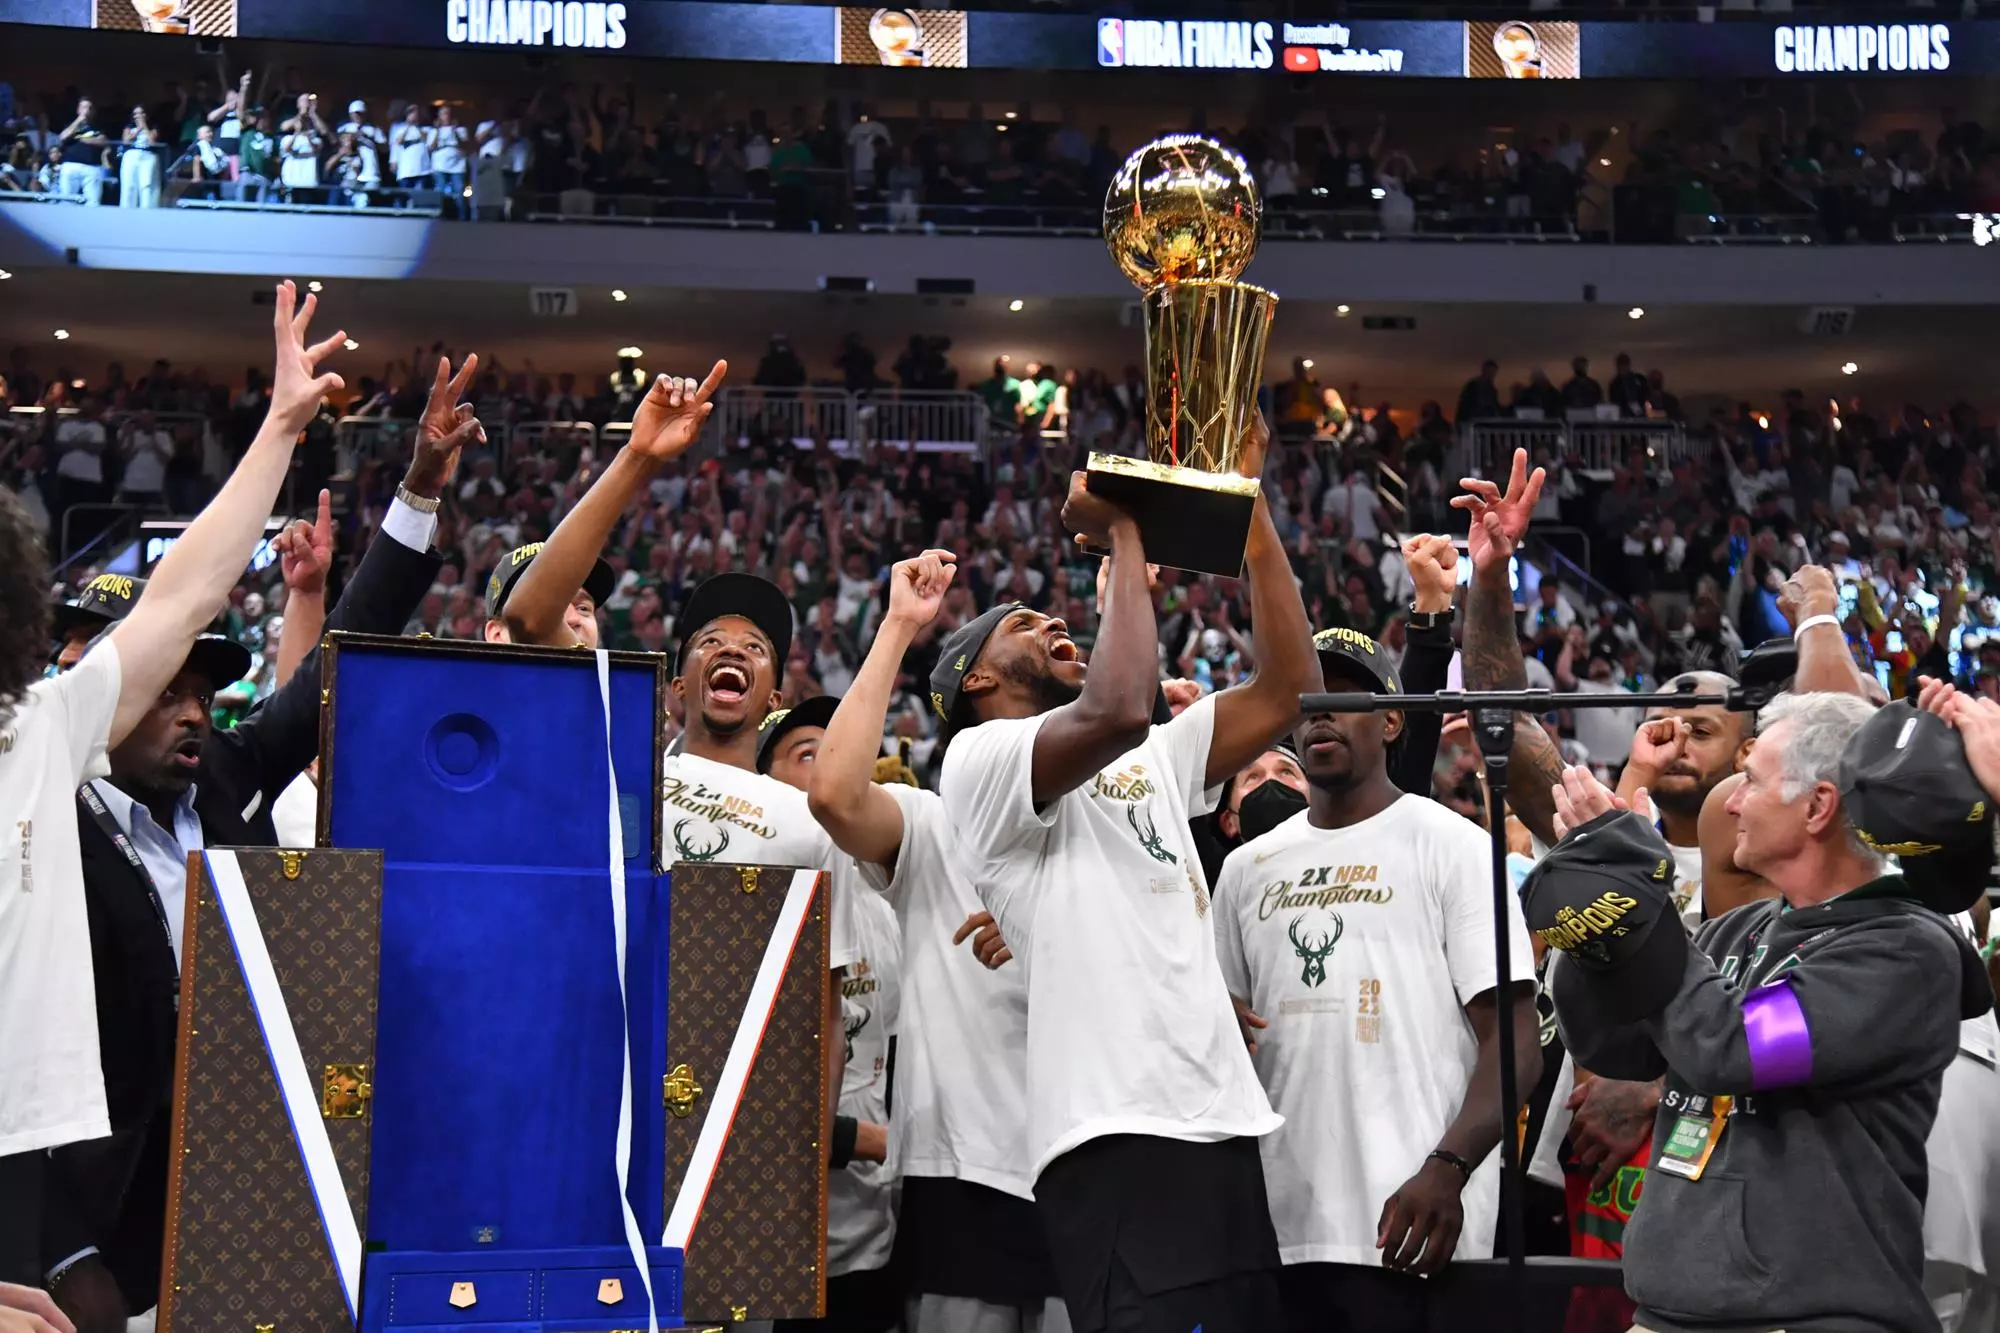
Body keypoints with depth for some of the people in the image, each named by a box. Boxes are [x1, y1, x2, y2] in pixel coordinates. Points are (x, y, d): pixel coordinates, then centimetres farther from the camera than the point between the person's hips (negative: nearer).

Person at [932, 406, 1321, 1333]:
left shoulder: (1154, 765, 25)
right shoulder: (980, 759, 0)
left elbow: (1288, 687, 17)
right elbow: (1118, 710, -19)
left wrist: (1249, 502, 15)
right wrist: (1122, 532, -6)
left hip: (1225, 1129, 8)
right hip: (1119, 1142, -8)